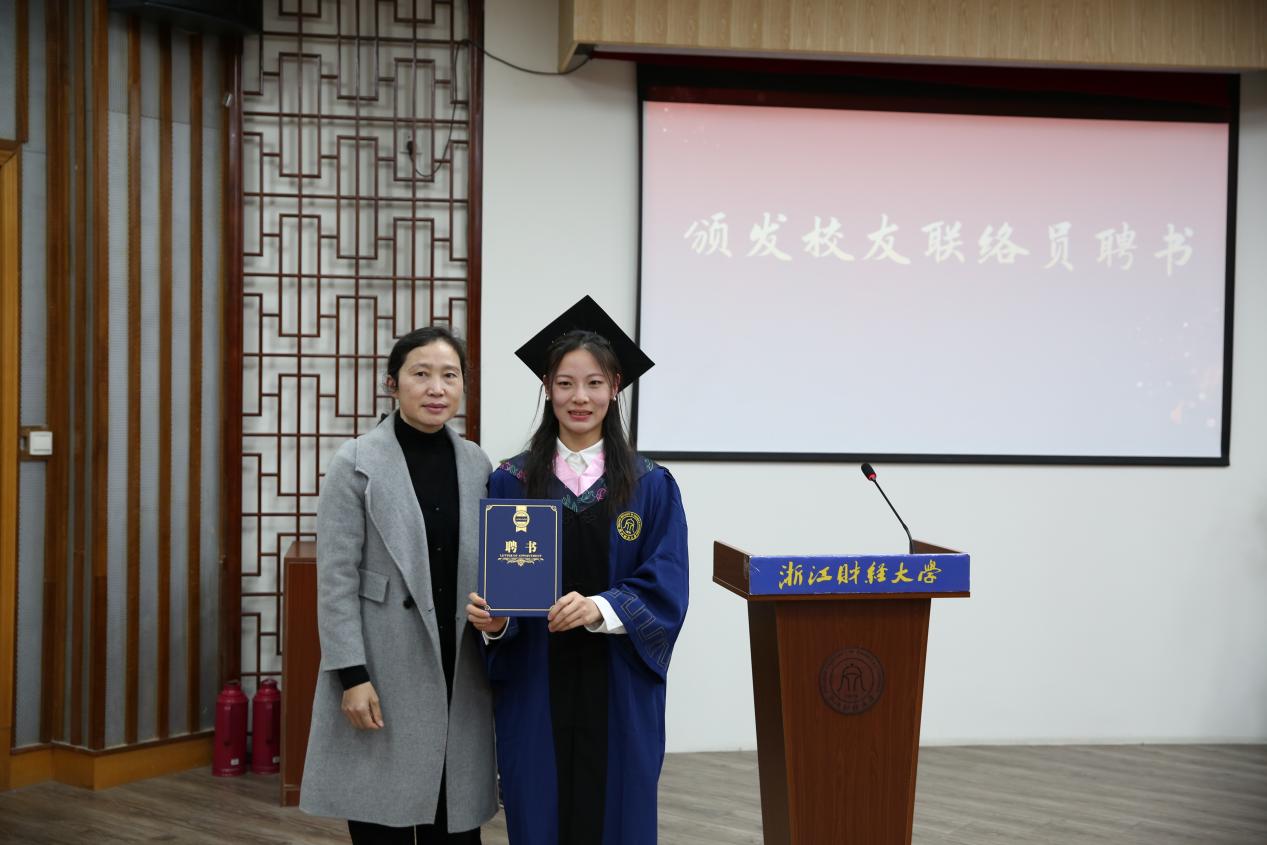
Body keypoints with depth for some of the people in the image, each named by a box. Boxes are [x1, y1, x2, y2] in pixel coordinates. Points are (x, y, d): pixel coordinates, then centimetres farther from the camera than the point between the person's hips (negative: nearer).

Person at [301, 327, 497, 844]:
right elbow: (336, 579, -9)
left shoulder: (477, 465, 8)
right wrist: (352, 674, -14)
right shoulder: (356, 464, -5)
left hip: (458, 675, 4)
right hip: (383, 672, -4)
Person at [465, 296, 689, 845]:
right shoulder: (511, 482, 2)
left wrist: (601, 609, -22)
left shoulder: (651, 487, 1)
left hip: (617, 690, 0)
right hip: (534, 688, 0)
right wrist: (491, 618, -19)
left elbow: (665, 588, -5)